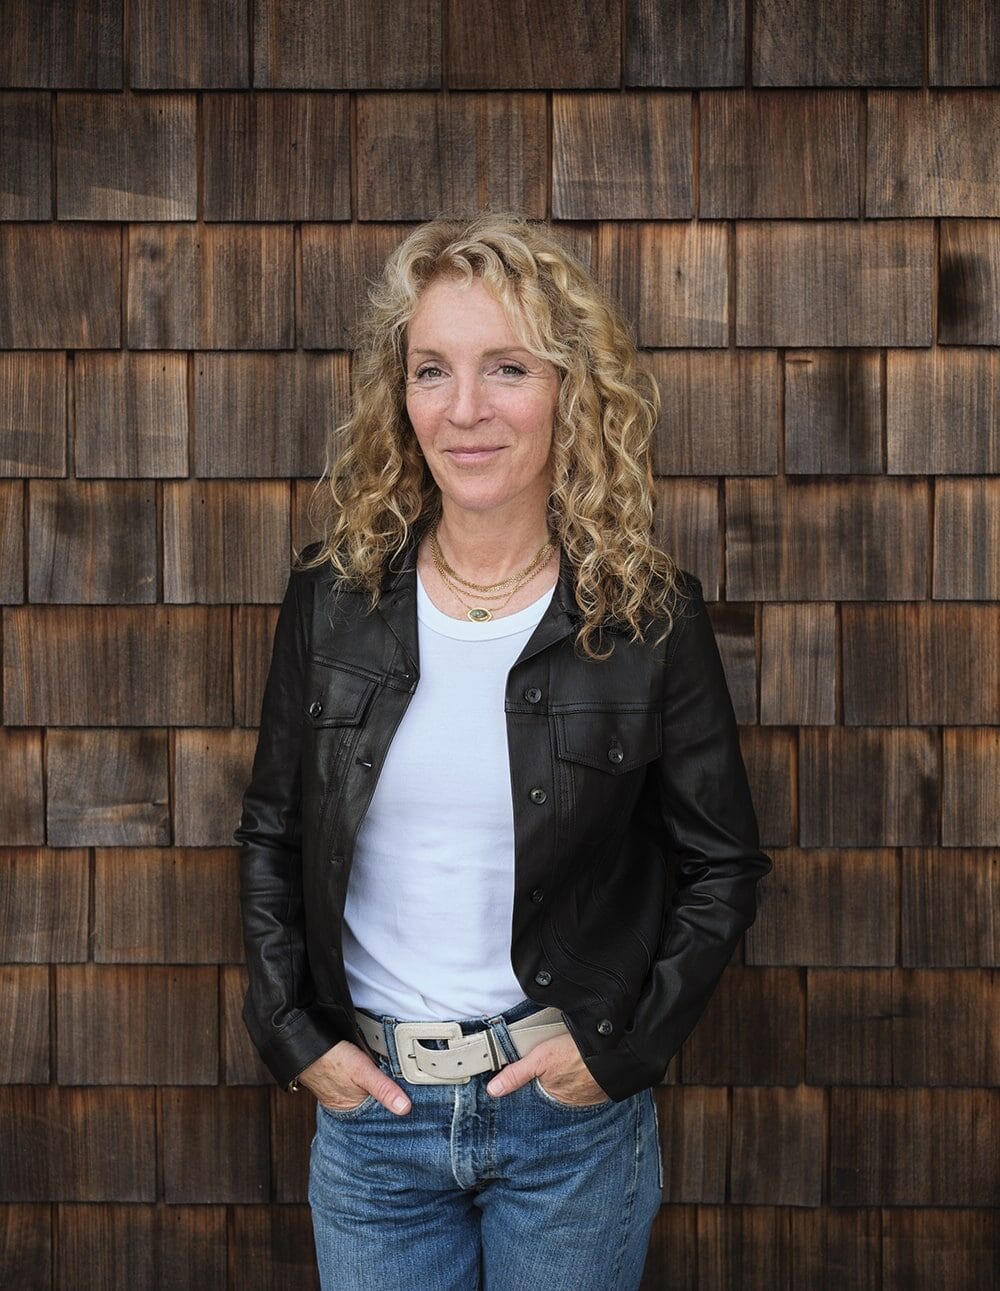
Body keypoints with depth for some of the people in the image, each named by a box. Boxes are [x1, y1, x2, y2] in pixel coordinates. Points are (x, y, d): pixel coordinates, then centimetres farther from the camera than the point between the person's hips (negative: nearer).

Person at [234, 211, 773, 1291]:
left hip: (574, 1117, -1)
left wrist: (622, 1043, -7)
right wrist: (294, 1034, -1)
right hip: (367, 1101, 2)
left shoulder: (649, 616, -8)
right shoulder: (333, 602, -3)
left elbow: (722, 866, 0)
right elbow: (268, 838, 7)